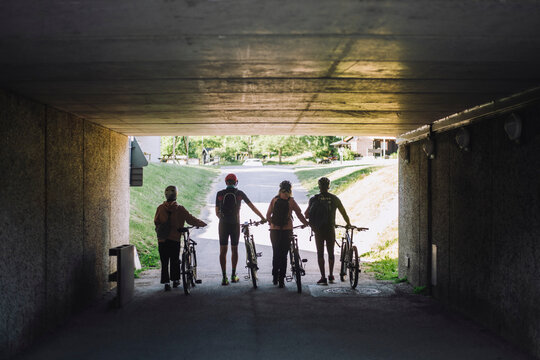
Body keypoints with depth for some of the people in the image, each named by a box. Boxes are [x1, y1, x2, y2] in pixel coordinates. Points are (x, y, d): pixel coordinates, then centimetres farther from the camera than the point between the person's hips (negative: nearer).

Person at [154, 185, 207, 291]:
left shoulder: (160, 208, -3)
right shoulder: (180, 209, -6)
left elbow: (156, 222, 5)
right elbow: (191, 219, -3)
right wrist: (202, 224, 11)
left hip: (162, 239, 1)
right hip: (174, 239, 0)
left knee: (164, 262, 6)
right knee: (175, 260, 16)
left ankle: (166, 283, 3)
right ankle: (175, 280, 22)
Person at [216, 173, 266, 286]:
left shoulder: (219, 194, 2)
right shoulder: (240, 193, 1)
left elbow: (217, 212, 6)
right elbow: (252, 207, 5)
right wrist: (262, 217, 14)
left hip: (223, 224, 0)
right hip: (235, 224, 0)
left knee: (223, 251, 4)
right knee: (234, 249, 14)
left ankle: (224, 277, -2)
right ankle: (233, 275, 19)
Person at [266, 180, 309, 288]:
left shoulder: (274, 200, 2)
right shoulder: (291, 201, -2)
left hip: (274, 230, 1)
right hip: (287, 230, -1)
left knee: (276, 254, 10)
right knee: (283, 255, 2)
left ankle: (275, 277, 12)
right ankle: (281, 280, 6)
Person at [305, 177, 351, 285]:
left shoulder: (314, 199, -1)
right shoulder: (334, 199, 0)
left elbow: (306, 215, 0)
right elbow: (344, 213, 4)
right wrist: (348, 224, 19)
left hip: (318, 229, -1)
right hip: (330, 229, 1)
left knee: (320, 253, 5)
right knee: (331, 253, 16)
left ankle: (323, 277, 0)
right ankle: (331, 275, 23)